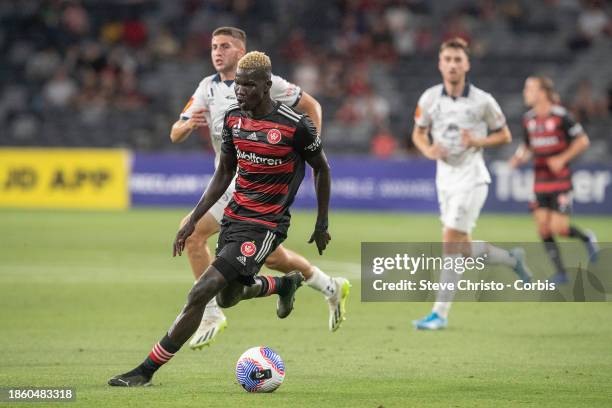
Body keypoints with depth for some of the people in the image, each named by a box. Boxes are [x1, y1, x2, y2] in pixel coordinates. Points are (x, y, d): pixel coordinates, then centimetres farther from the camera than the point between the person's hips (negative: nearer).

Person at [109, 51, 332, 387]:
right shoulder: (233, 117, 1)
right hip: (233, 217, 7)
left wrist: (322, 225, 5)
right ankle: (285, 284, 52)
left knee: (201, 292, -17)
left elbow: (321, 169, 0)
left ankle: (147, 370, -11)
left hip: (265, 226, -7)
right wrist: (193, 220, 7)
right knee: (227, 297, 22)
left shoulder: (295, 125, -16)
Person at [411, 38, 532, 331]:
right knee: (463, 249, 10)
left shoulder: (482, 100, -10)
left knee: (450, 243, -12)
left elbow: (504, 135, 1)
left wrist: (477, 141, -17)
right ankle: (512, 259, 38)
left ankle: (440, 313, -6)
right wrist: (428, 150, -9)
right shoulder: (430, 98, -1)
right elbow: (418, 132, 12)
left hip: (471, 178, -5)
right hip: (445, 178, 5)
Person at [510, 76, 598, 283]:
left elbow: (583, 141, -6)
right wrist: (520, 157, -2)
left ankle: (587, 238, 19)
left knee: (558, 227, -12)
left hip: (560, 180, -6)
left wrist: (562, 158, -15)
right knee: (543, 229, -2)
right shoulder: (528, 119, 7)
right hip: (540, 182, 6)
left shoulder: (561, 116, -11)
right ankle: (560, 272, 9)